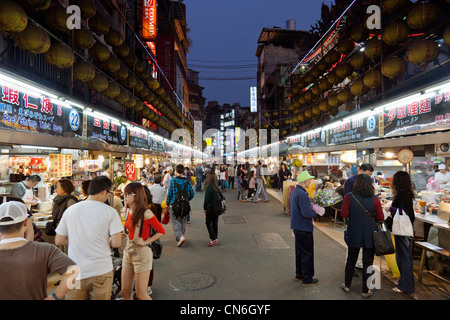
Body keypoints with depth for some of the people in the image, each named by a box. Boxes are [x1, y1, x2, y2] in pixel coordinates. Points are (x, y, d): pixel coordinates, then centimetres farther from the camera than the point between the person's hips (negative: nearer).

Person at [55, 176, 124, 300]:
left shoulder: (70, 210, 0)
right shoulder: (110, 212, -10)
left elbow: (58, 241, 6)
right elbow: (116, 243, -13)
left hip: (76, 272, 2)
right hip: (102, 271, -2)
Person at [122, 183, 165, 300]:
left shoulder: (146, 214, -18)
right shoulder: (129, 211, 3)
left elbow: (161, 231, -11)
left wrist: (145, 242, -15)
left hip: (142, 253, -7)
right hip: (128, 251, 7)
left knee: (141, 295, 3)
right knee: (125, 292, 14)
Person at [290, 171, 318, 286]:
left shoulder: (294, 191, 6)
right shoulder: (302, 194, -25)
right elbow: (307, 213, -28)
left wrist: (311, 208, 8)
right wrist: (315, 213, -8)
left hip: (297, 226, 10)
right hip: (304, 228, -10)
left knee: (299, 251, 21)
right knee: (307, 253, 4)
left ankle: (299, 273, 34)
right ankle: (307, 278, 17)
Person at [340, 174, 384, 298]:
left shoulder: (349, 197, -13)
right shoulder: (375, 199, -13)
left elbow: (344, 214, -10)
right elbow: (381, 218, -8)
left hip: (353, 234, 1)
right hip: (370, 236, -1)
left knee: (351, 260, 18)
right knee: (367, 263, 11)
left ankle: (347, 285, 32)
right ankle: (365, 290, 22)